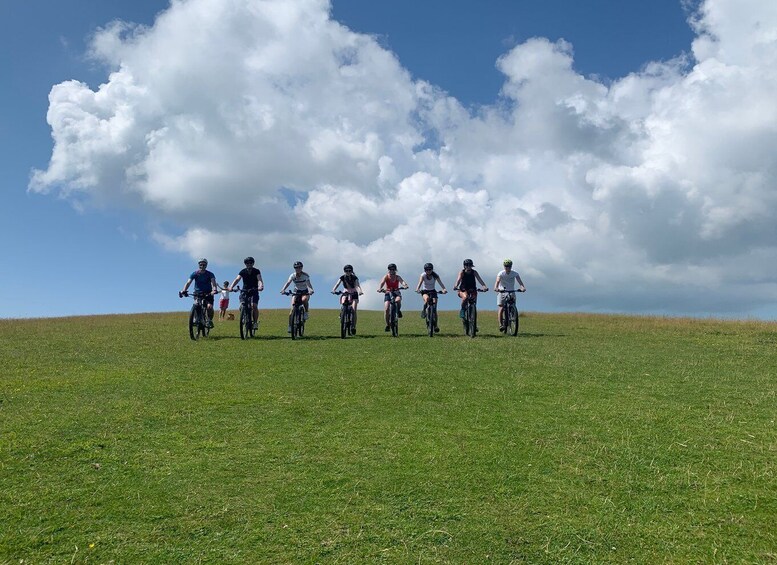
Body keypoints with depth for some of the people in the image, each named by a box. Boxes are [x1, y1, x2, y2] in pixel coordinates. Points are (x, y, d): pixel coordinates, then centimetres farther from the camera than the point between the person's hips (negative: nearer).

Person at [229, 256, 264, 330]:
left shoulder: (256, 271, -9)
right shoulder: (243, 272, -6)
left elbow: (259, 280, -25)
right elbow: (237, 279, -20)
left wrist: (261, 286, -47)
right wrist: (231, 287, -38)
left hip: (254, 291, -2)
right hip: (245, 291, 2)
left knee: (255, 306, -19)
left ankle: (256, 322, -6)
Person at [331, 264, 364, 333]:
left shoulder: (354, 278, -13)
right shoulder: (342, 277, -8)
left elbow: (357, 285, -26)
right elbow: (337, 284, -20)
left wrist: (360, 291, -48)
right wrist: (334, 290, -41)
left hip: (353, 294, -2)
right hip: (345, 293, 2)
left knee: (354, 310, -13)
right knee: (343, 304, -32)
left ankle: (354, 327, -6)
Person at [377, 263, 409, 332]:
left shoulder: (397, 277, -7)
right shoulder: (386, 276, -8)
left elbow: (402, 282, -26)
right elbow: (382, 283, -25)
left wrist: (405, 286, -49)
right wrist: (379, 288, -47)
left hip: (396, 293, 0)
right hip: (388, 293, 0)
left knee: (398, 300, -36)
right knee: (386, 309, -14)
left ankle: (398, 311, -4)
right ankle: (387, 325, 3)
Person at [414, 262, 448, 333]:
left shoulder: (435, 275, -14)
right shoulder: (423, 275, -15)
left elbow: (440, 283, -27)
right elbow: (420, 282, -29)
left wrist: (444, 289, -46)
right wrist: (417, 289, -50)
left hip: (433, 291, 1)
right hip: (425, 291, -1)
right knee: (427, 298, -37)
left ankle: (435, 325, -5)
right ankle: (424, 311, -10)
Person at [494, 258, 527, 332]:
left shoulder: (515, 273, -6)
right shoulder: (501, 273, -12)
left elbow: (519, 281, -20)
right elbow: (497, 281, -28)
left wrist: (522, 287, -41)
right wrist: (496, 288, -50)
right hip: (502, 292, -2)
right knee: (501, 308, -16)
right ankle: (500, 325, -16)